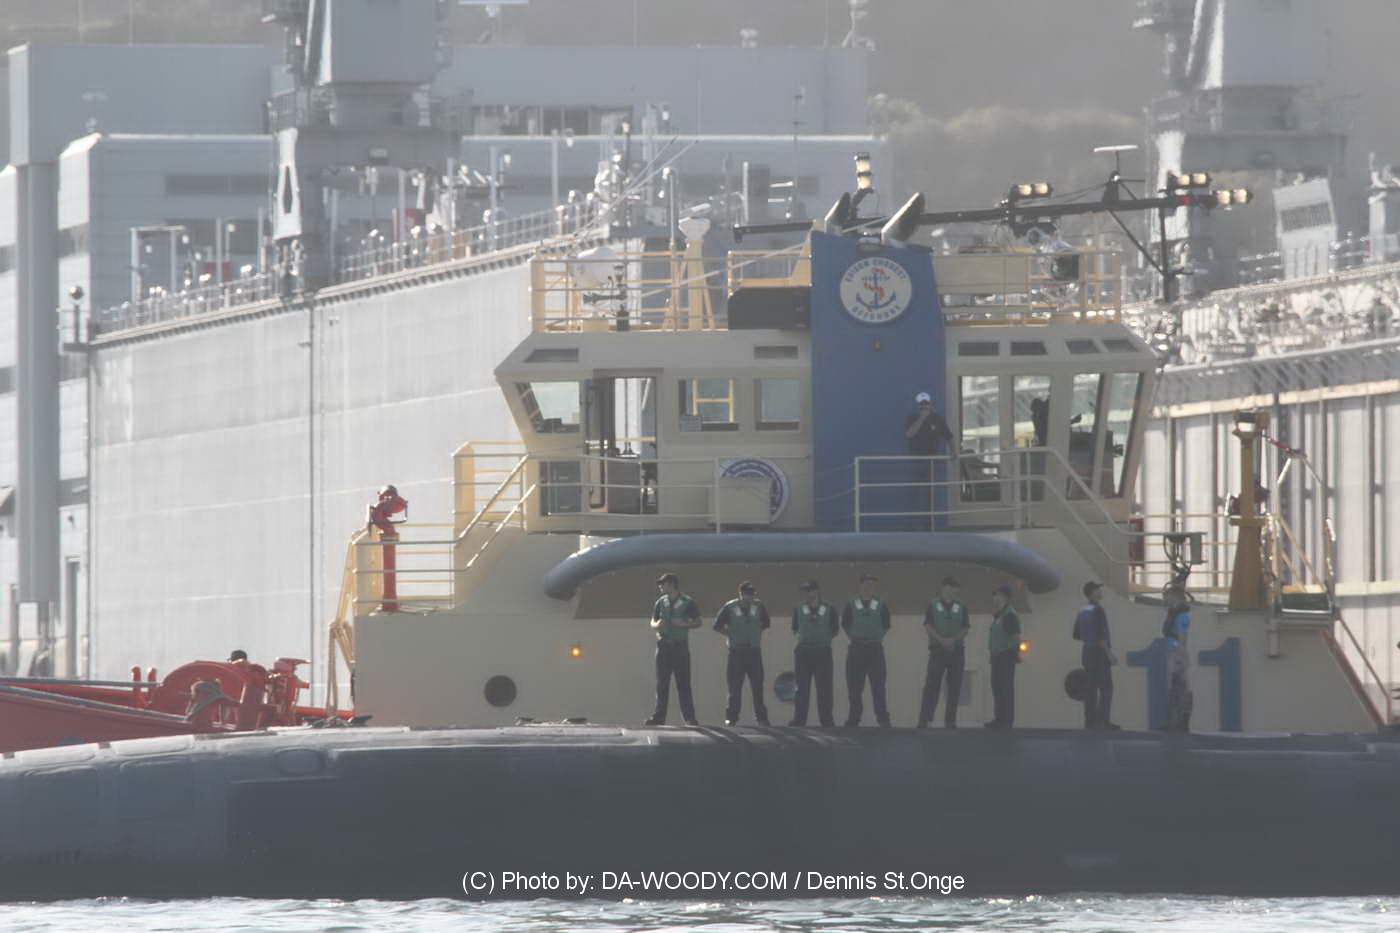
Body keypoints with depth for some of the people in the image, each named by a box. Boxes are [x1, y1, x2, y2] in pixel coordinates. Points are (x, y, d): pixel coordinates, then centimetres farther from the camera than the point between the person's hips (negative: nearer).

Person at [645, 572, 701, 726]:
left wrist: (684, 624, -15)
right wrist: (656, 625, -8)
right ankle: (658, 717, 6)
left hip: (680, 646, -4)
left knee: (683, 684, -4)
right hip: (663, 646, 4)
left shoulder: (687, 603, 0)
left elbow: (698, 622, 3)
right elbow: (653, 622, 15)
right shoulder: (661, 602, 10)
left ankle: (689, 718, -1)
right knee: (661, 684, 4)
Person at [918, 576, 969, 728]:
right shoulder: (933, 606, 6)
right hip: (937, 648, -2)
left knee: (954, 687, 0)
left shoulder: (961, 607, 11)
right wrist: (942, 640, -14)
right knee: (932, 685, -8)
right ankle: (924, 720, -10)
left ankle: (950, 720, 5)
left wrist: (954, 639, -12)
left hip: (956, 649, 2)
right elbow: (928, 626, -1)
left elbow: (966, 628, 6)